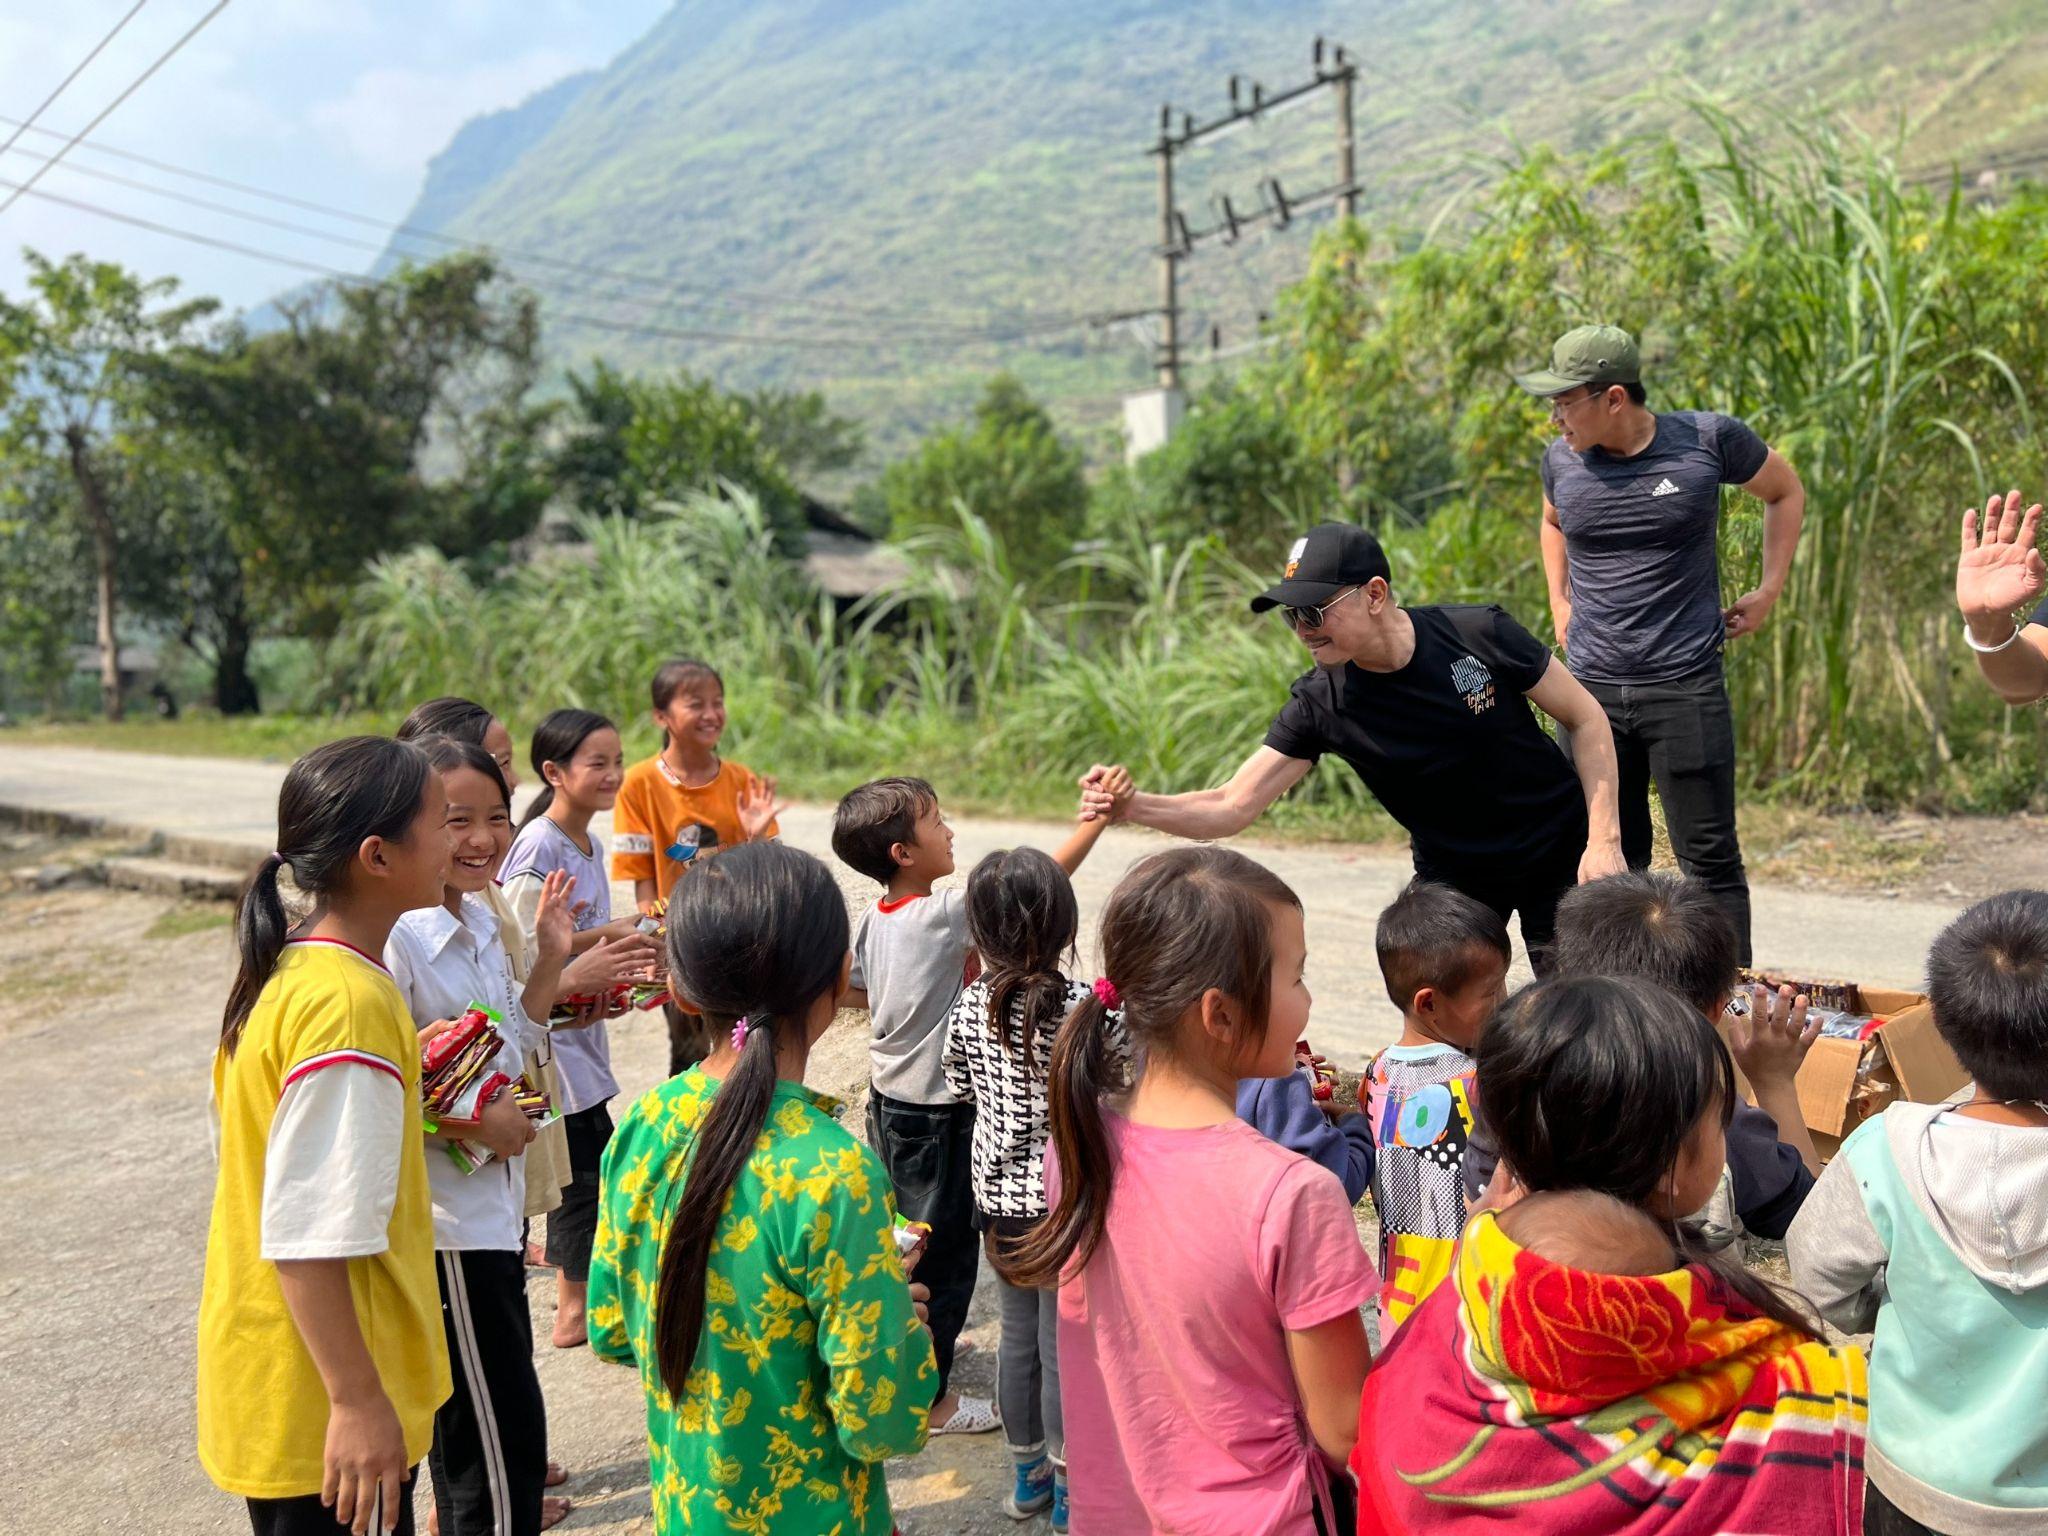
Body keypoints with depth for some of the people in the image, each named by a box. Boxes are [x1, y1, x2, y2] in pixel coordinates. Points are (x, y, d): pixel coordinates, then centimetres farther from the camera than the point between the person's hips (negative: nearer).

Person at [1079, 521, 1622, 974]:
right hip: (1451, 874, 1)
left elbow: (1586, 718, -10)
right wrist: (1132, 805, -38)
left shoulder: (1479, 634, -23)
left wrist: (1604, 840, -16)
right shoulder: (1319, 704, -19)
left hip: (1559, 854, -1)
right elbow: (1230, 808, -22)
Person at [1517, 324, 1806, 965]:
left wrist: (1768, 591, 8)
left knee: (1710, 859, 1)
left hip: (1686, 688, -3)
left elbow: (1785, 491, 14)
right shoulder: (1561, 460, 3)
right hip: (1590, 689, 3)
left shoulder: (1709, 440, -6)